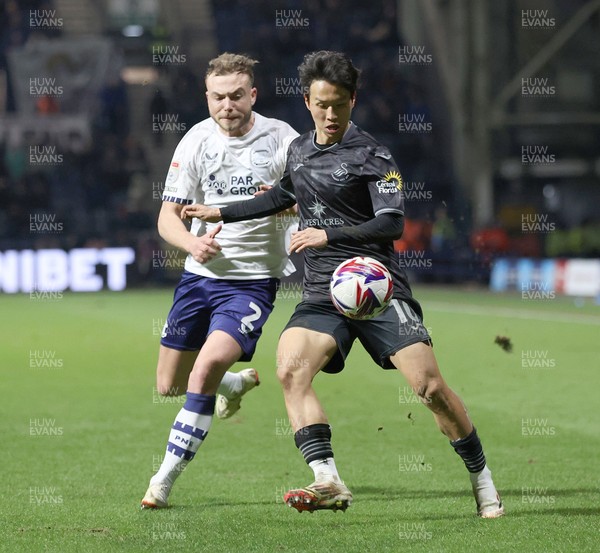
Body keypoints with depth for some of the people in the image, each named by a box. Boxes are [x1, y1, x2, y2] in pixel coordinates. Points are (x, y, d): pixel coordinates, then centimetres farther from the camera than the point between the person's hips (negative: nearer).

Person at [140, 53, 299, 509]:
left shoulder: (281, 138, -7)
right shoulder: (196, 141, -1)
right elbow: (168, 215, 2)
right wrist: (193, 243, -20)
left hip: (253, 279, -4)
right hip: (200, 276, 4)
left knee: (206, 368, -24)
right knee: (169, 385, 11)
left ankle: (164, 481, -16)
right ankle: (236, 384, 44)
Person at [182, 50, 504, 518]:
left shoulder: (372, 155, -4)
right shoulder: (299, 150, 14)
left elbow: (392, 223, -13)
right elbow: (284, 195, 35)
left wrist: (329, 235, -22)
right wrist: (221, 213, 36)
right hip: (323, 294, 5)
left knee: (429, 384, -13)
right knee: (290, 369, -22)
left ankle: (482, 480, 7)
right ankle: (330, 485, -26)